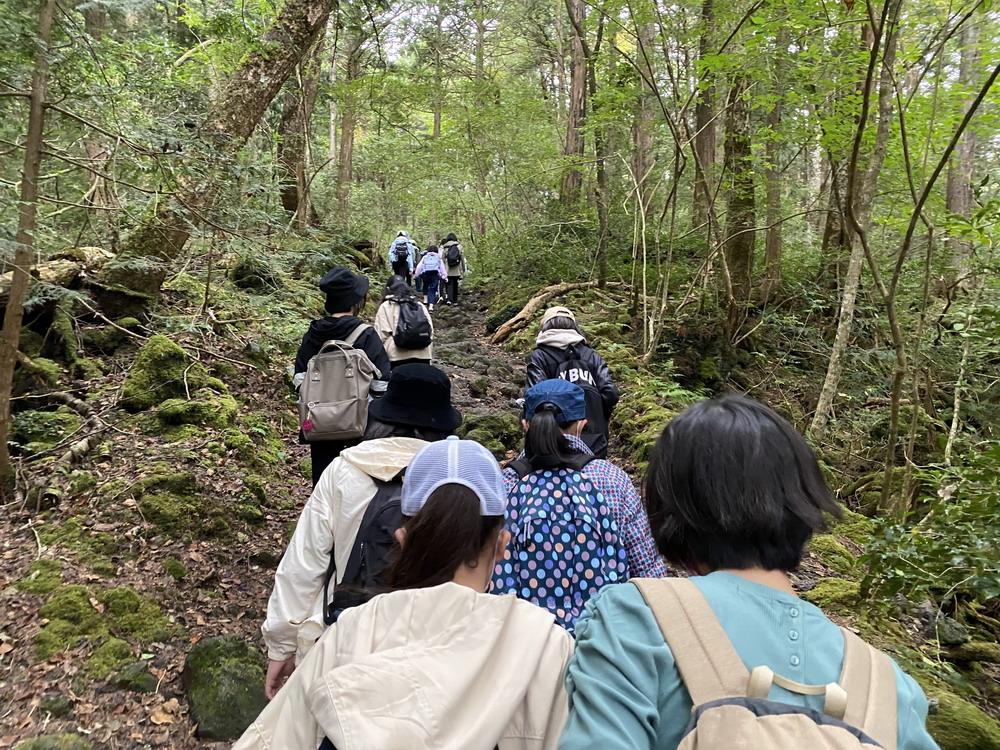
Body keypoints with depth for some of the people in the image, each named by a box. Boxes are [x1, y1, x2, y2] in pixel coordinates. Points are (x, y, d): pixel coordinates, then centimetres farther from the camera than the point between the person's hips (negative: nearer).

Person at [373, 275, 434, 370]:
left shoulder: (386, 306, 4)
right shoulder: (419, 305, 15)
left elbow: (381, 334, -3)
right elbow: (430, 330, 12)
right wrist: (429, 352, 19)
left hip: (397, 355, -3)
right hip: (422, 354, 4)